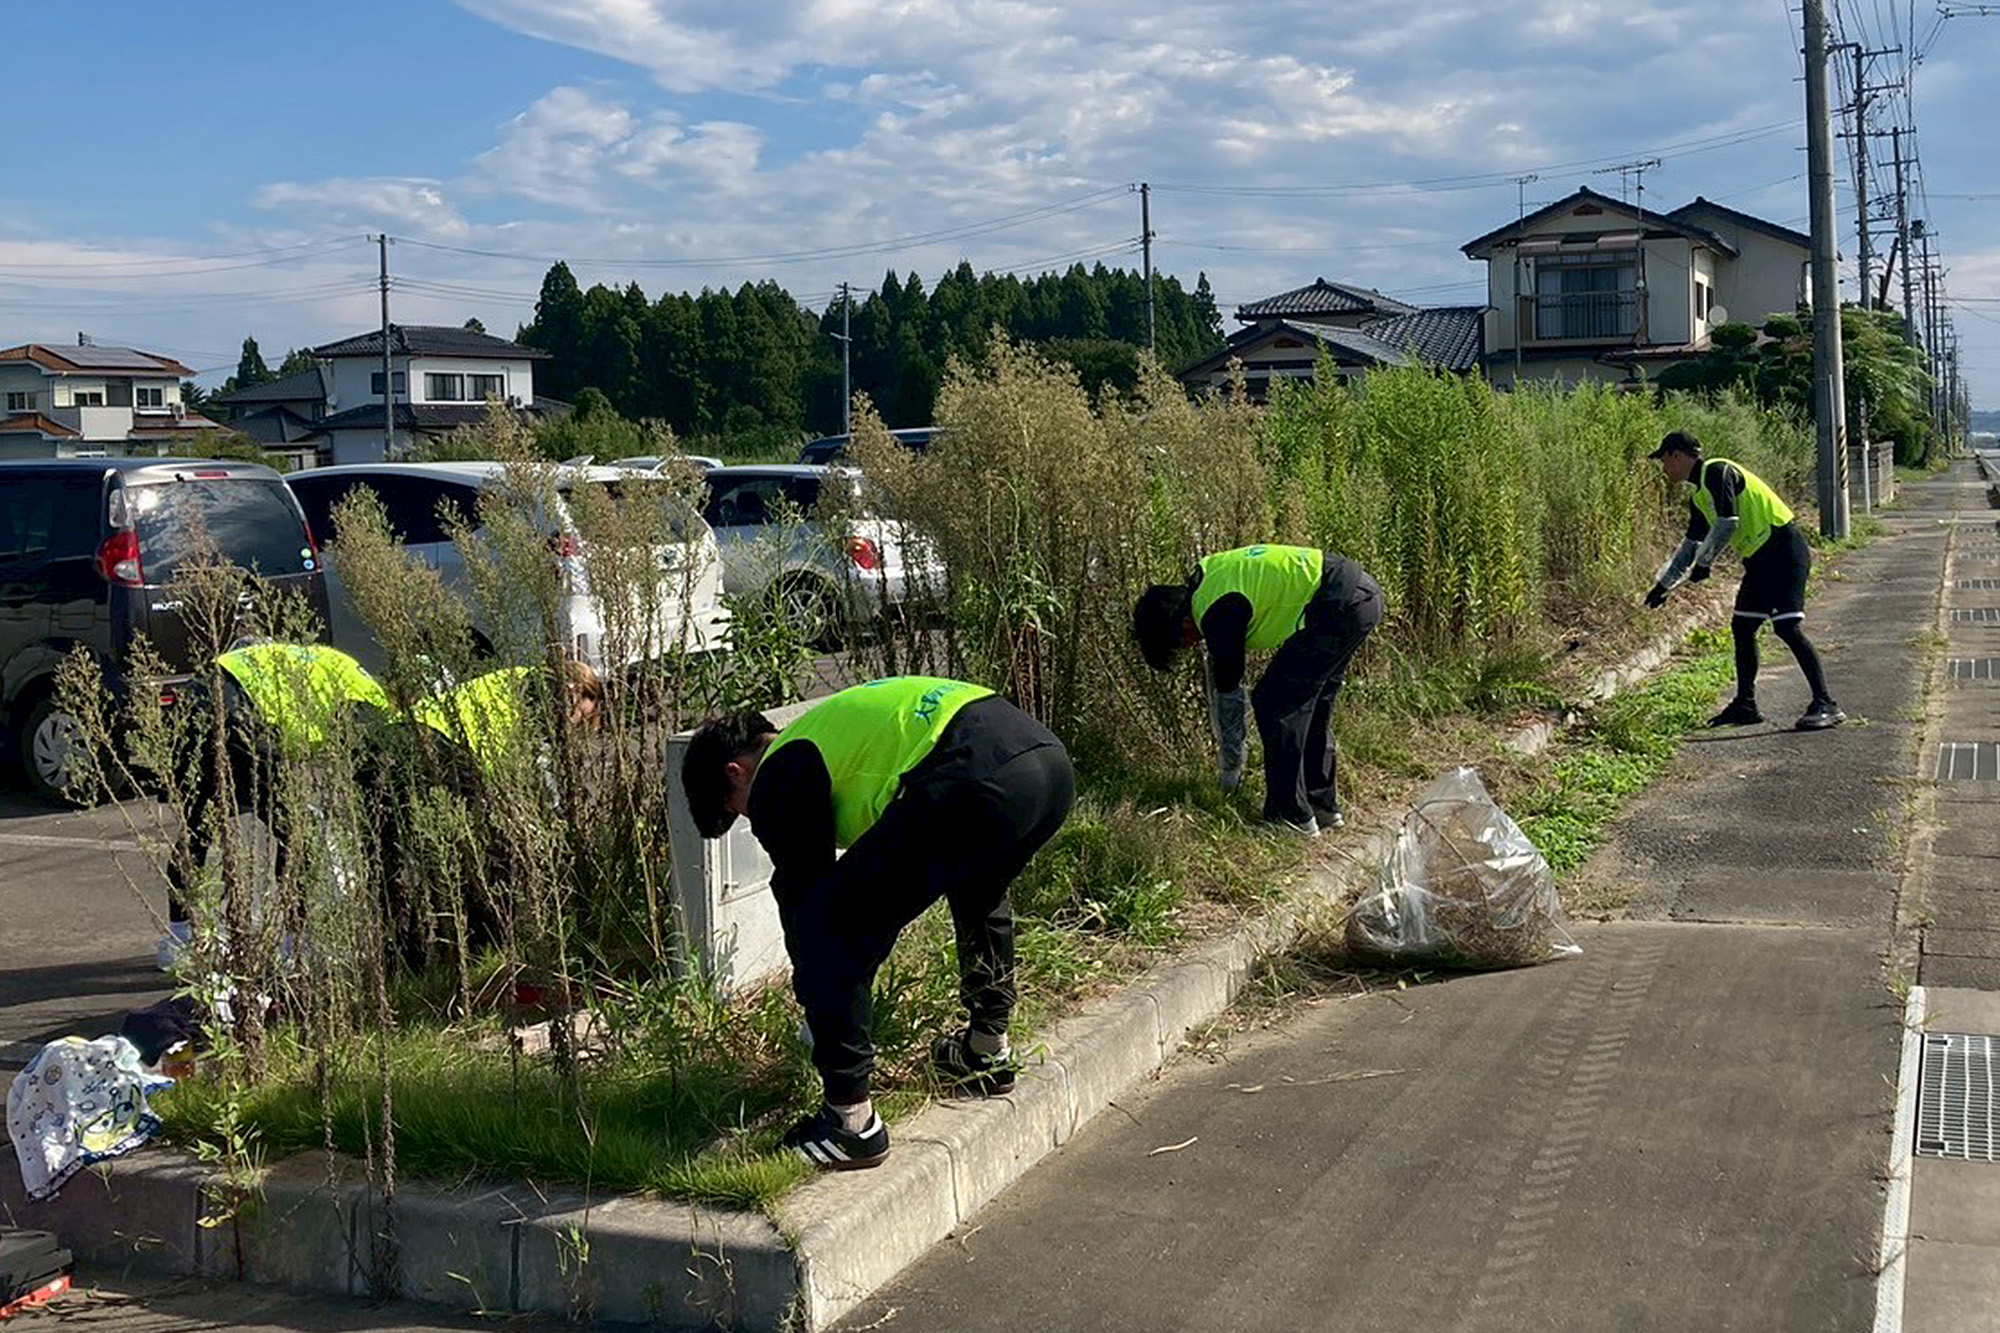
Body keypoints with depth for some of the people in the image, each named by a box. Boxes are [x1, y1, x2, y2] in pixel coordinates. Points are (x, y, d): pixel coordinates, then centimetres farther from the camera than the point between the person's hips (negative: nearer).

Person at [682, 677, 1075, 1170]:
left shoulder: (775, 782, 11)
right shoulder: (829, 725, 38)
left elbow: (802, 892, 14)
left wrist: (813, 995, 32)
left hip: (975, 780, -10)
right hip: (1050, 756, 10)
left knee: (825, 923, 3)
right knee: (980, 889, 41)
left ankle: (851, 1121, 5)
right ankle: (988, 1053, 48)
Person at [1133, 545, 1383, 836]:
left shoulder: (1218, 615, -14)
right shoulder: (1202, 577, 13)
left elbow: (1228, 690, -6)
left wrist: (1230, 770, 5)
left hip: (1341, 605, -10)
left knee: (1275, 703, -4)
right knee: (1309, 705, 18)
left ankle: (1292, 817, 1)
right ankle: (1323, 805, 26)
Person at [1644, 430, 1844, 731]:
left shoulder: (1717, 472, -12)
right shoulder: (1698, 494, 18)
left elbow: (1727, 523, -21)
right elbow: (1691, 543, 26)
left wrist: (1704, 562, -13)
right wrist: (1664, 584, 26)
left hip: (1783, 550, -10)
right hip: (1760, 559, 10)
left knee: (1787, 627, -17)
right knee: (1742, 628, 12)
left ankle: (1825, 705, -18)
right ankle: (1745, 705, 21)